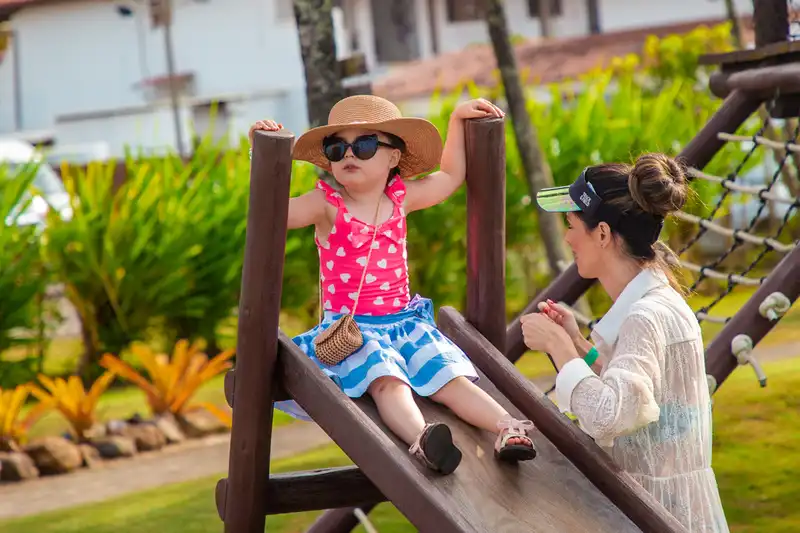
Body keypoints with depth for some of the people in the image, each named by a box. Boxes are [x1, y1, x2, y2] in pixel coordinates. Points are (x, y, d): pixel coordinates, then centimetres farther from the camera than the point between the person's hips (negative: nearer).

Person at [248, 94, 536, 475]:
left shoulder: (400, 198, 9)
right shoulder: (327, 205, -3)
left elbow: (450, 177, 24)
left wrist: (457, 119, 22)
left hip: (403, 320, 5)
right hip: (349, 327, -5)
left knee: (451, 376, -18)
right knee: (386, 380, -34)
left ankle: (508, 428, -30)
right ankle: (420, 439, -58)